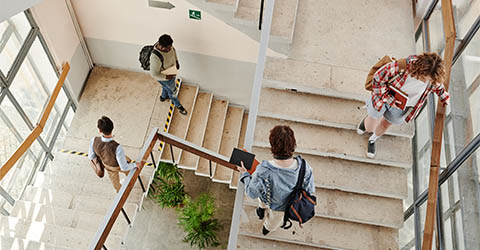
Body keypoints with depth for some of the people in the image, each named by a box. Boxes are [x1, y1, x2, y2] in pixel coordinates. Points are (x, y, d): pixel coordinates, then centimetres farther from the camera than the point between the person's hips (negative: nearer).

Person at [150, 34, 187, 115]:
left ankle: (163, 96, 67)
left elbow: (173, 50, 3)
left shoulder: (168, 46, -24)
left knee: (166, 86, 35)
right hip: (164, 78, -6)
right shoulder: (155, 57, -44)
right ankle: (178, 105, 50)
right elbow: (154, 74, -32)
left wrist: (176, 61, -4)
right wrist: (167, 77, -29)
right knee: (171, 91, 21)